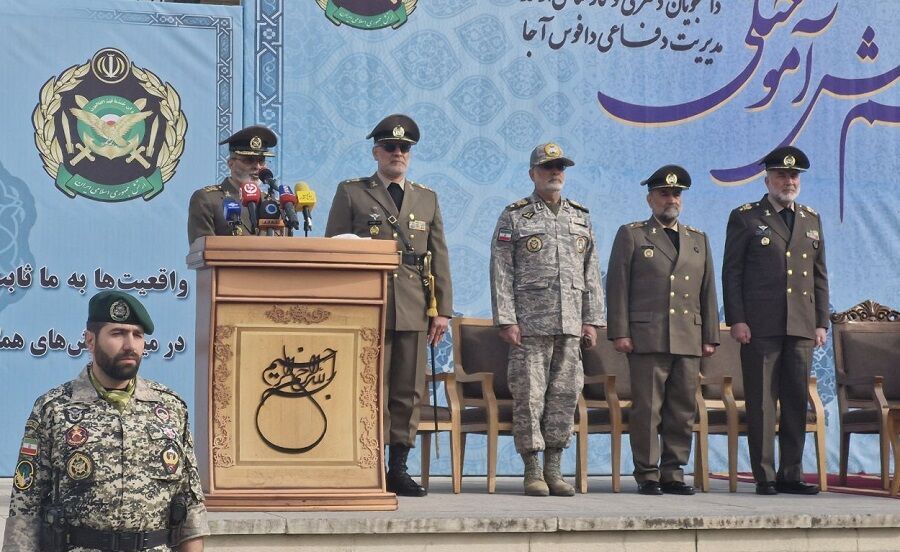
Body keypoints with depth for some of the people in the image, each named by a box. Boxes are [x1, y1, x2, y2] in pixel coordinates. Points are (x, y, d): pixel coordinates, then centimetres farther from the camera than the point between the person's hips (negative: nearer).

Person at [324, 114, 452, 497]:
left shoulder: (427, 199, 17)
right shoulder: (351, 193, 7)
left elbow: (438, 258, 14)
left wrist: (443, 310, 6)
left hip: (414, 311, 3)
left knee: (409, 393, 3)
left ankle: (398, 468, 10)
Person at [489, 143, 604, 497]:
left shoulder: (581, 218, 16)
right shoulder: (513, 217, 3)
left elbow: (591, 274, 15)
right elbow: (501, 273, -2)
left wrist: (592, 320, 8)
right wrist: (506, 319, -10)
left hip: (570, 324, 4)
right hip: (530, 323, -4)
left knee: (565, 395, 3)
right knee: (529, 395, -4)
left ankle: (554, 469, 11)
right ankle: (533, 471, 1)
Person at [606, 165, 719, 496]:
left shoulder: (698, 240, 19)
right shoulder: (631, 236, 8)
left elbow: (708, 292, 18)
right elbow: (617, 287, 2)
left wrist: (710, 337, 11)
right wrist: (620, 333, -6)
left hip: (689, 341, 4)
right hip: (647, 339, -4)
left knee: (683, 411, 3)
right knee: (647, 410, -5)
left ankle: (673, 474, 10)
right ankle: (647, 476, 0)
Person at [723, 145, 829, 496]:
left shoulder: (812, 220, 18)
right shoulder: (745, 218, 5)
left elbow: (820, 276, 18)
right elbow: (731, 273, 0)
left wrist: (821, 322, 10)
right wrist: (736, 320, -8)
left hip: (801, 328, 4)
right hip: (760, 328, -4)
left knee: (797, 402, 5)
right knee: (761, 403, -3)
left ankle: (791, 475, 11)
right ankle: (764, 476, 1)